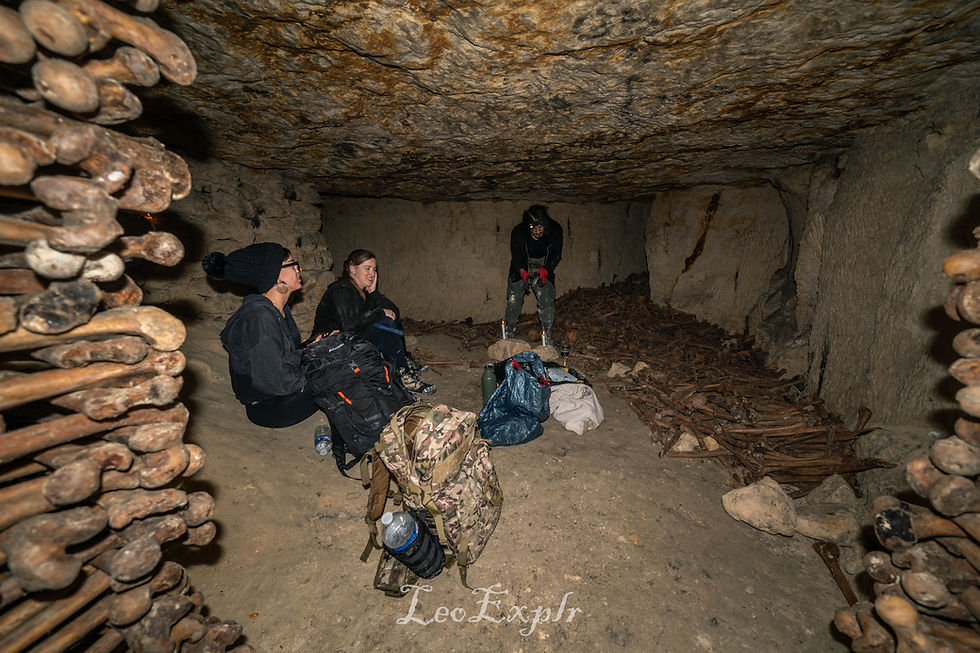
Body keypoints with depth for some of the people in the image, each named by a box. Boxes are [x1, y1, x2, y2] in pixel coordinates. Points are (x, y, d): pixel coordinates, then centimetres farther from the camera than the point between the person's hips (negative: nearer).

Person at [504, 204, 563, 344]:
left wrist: (544, 270, -27)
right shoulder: (518, 232, -22)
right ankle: (507, 338, 9)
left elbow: (556, 255, -9)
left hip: (544, 268, 1)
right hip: (521, 269, -1)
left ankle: (547, 340, 6)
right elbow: (516, 257, -16)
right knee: (514, 302, -8)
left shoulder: (555, 230, -17)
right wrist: (524, 273, -35)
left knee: (547, 303, -7)